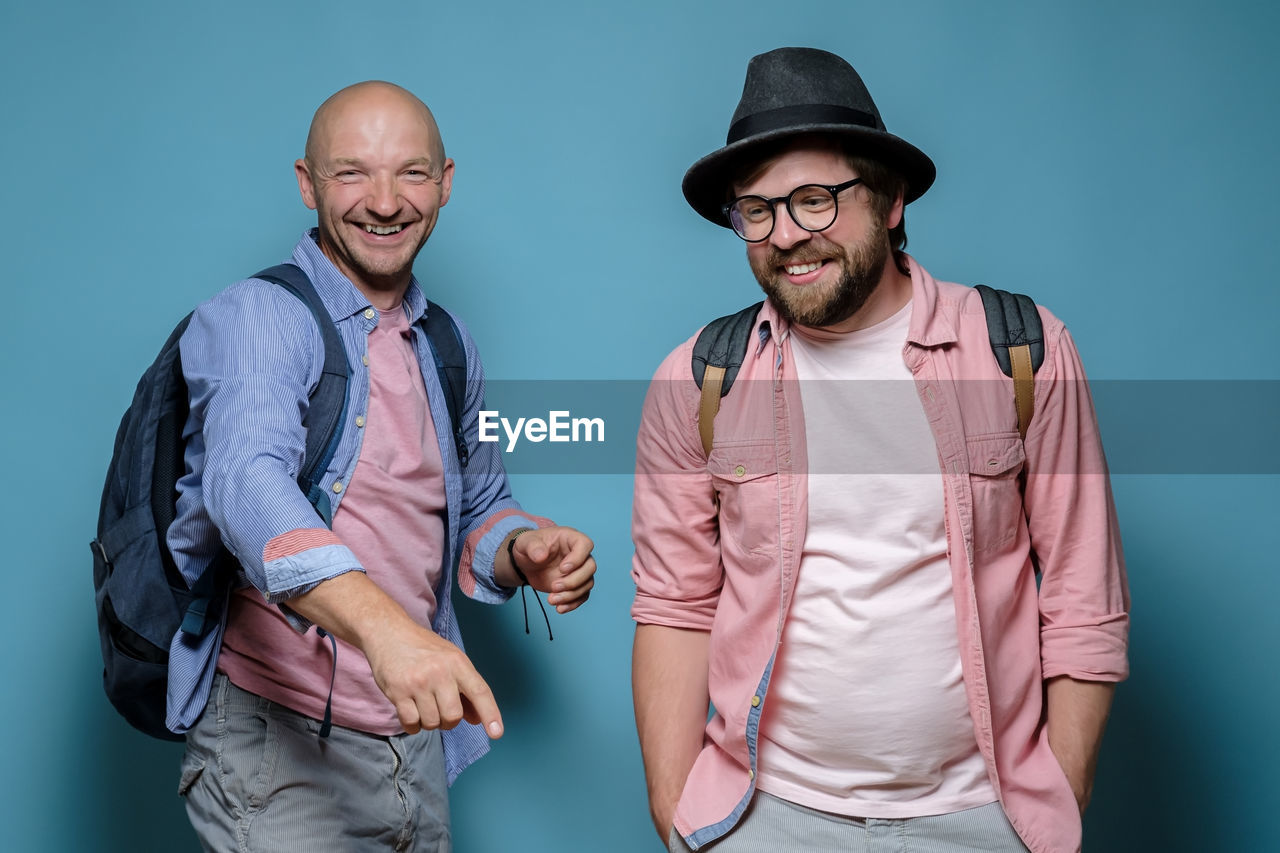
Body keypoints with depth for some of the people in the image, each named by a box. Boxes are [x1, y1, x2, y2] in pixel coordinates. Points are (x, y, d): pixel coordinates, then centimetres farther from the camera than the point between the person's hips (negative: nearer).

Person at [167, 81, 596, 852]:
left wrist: (524, 549, -2)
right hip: (276, 741, -6)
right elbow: (248, 483, -29)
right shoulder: (255, 319, -11)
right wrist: (382, 624, -45)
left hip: (413, 741, 6)